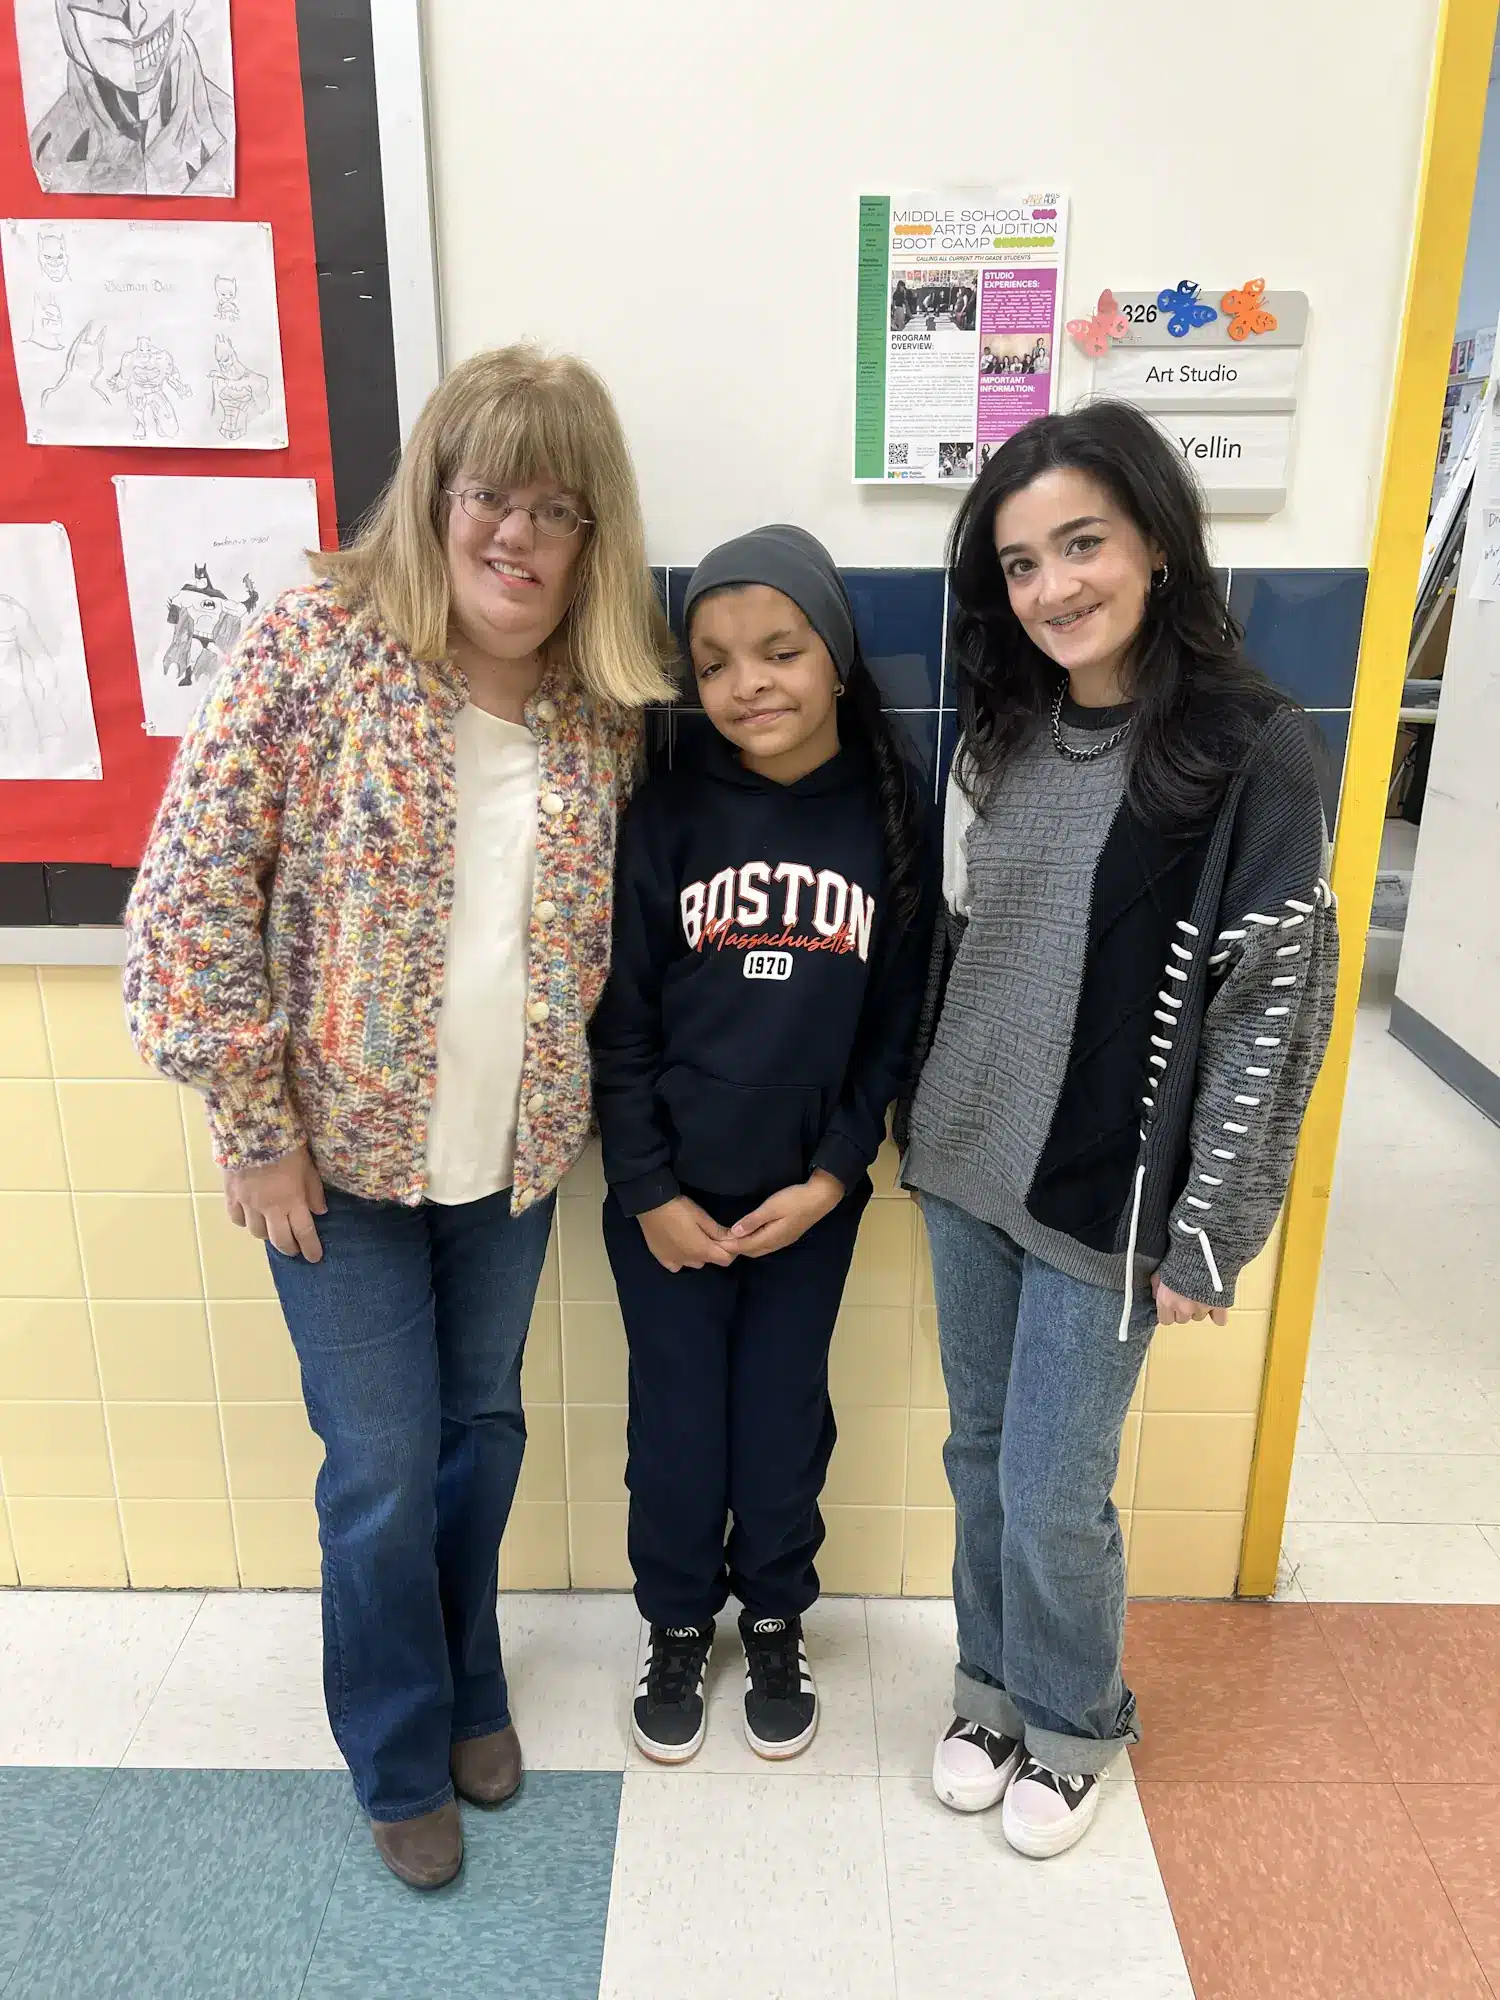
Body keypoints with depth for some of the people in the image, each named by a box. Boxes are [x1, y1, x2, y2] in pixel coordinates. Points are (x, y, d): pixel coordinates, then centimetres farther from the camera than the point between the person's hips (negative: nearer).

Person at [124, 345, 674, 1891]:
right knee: (384, 1468, 9)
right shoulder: (317, 643, -13)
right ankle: (400, 1760, 37)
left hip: (514, 1148, 4)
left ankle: (468, 1684, 48)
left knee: (482, 1431, 20)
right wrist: (254, 1123, -13)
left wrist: (576, 1102, 6)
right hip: (340, 1144, -3)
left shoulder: (609, 703, -1)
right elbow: (195, 887, -13)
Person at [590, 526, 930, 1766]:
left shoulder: (892, 816, -7)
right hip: (667, 1205, 0)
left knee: (785, 1423, 16)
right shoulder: (666, 817, -8)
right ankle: (678, 1623, 39)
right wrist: (650, 1192, -8)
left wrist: (834, 1175, -7)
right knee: (676, 1427, 13)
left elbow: (900, 1023, -2)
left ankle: (776, 1618, 42)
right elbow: (620, 1024, -5)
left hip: (811, 1201, 1)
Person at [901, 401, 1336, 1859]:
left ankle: (1072, 1725, 38)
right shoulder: (1001, 728, 4)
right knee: (980, 1455, 18)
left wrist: (1209, 1232, -11)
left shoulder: (1248, 752, -14)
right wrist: (920, 1129, 13)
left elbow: (1276, 1008, -13)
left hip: (1105, 1197, -5)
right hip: (962, 1169, 5)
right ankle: (992, 1683, 44)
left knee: (1052, 1493, 8)